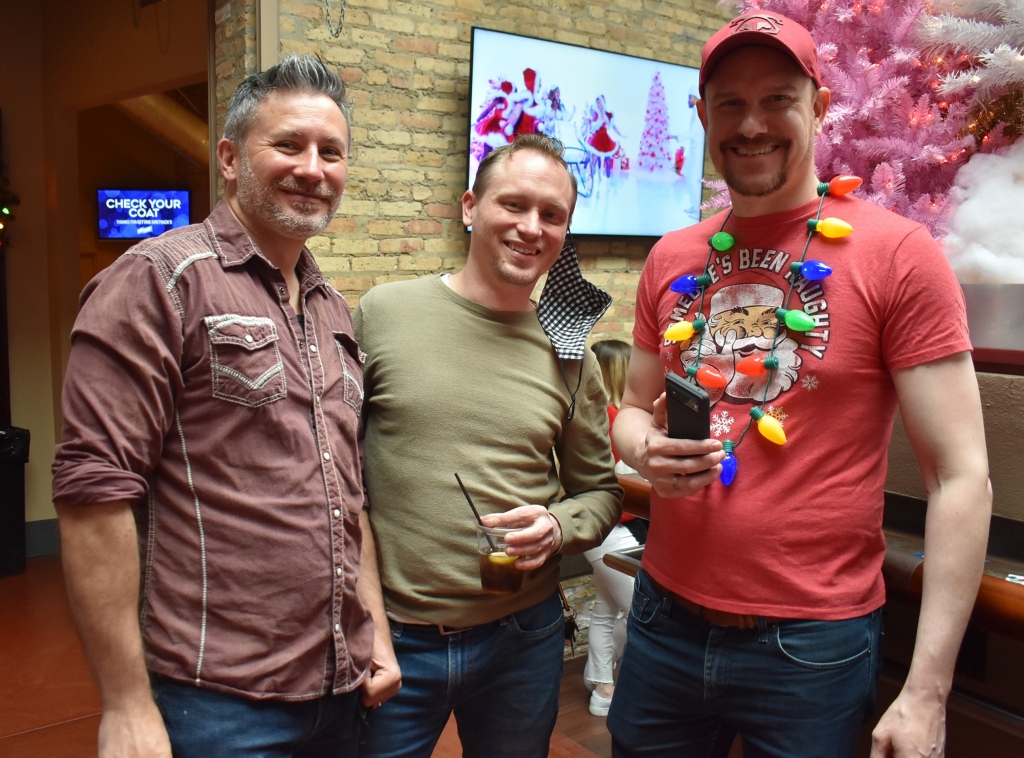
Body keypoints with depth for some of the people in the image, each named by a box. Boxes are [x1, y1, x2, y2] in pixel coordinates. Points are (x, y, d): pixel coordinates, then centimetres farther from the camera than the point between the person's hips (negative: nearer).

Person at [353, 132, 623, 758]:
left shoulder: (568, 351, 0)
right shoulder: (381, 314, -6)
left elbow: (599, 490, 9)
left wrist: (558, 527, -12)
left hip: (523, 640, 2)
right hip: (391, 639, -2)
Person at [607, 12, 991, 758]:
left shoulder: (897, 252, -11)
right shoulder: (671, 259, 4)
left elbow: (961, 478, -11)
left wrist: (927, 690, -13)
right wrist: (647, 449, -10)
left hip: (813, 642, -4)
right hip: (664, 619, 5)